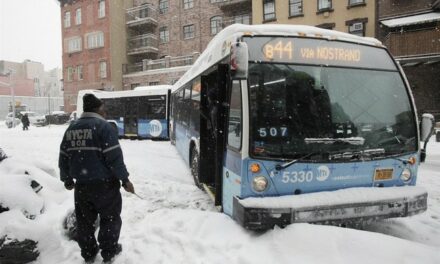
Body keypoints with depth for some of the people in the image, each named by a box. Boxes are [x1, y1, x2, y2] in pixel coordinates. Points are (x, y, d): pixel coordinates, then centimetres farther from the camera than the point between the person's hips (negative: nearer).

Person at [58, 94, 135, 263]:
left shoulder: (71, 128, 7)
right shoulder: (103, 126, -14)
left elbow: (63, 157, 12)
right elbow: (114, 157, -19)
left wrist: (67, 179, 25)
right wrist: (125, 179, -11)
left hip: (81, 184, 6)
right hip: (104, 183, -6)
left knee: (84, 221, 18)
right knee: (110, 218, 12)